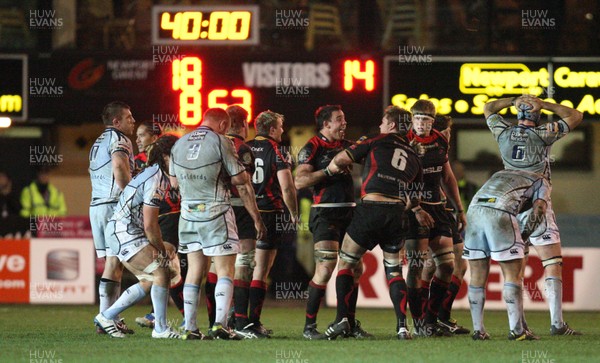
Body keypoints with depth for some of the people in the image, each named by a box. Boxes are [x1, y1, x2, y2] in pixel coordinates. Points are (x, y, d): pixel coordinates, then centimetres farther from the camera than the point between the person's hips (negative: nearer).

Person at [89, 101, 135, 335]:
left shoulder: (98, 143, 23)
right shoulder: (119, 139, -5)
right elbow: (119, 168, -21)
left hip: (96, 205, 9)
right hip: (115, 205, -9)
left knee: (111, 261, 11)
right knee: (114, 262, -9)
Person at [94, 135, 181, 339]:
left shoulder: (159, 176, 14)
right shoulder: (155, 181, -19)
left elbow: (150, 223, 20)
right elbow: (149, 225, -19)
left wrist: (159, 248, 10)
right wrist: (160, 249, -6)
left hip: (122, 233, 11)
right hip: (125, 232, -11)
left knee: (149, 281, 12)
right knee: (161, 274, -15)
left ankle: (106, 317, 18)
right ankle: (161, 329, -11)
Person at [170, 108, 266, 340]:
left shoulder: (179, 144, 9)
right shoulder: (221, 142, -7)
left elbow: (174, 182, 20)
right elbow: (241, 183, -7)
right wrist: (256, 218, -3)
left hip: (188, 211, 5)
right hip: (216, 212, -5)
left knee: (195, 270, 10)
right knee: (225, 270, -1)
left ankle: (190, 328, 6)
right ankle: (220, 323, -15)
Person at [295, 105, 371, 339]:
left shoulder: (345, 145, 15)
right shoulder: (312, 148, -6)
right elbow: (299, 181, -15)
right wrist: (328, 171, -20)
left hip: (349, 212, 7)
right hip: (325, 213, -7)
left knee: (355, 268, 7)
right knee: (325, 269, -15)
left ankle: (350, 323, 17)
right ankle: (309, 326, -8)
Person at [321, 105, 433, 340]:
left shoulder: (377, 143, 6)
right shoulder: (413, 157, 18)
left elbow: (341, 160, 5)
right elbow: (413, 196, 23)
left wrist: (331, 169, 25)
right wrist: (417, 211, 41)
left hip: (370, 209, -4)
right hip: (397, 213, 4)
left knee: (346, 262, 7)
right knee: (394, 269, 14)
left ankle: (342, 318, -5)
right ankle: (402, 325, 1)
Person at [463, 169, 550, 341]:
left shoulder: (500, 174, 40)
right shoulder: (541, 182, 24)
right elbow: (538, 208, 6)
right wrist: (531, 227, 22)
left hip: (474, 209, 5)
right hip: (500, 212, -5)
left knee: (477, 276, 12)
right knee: (513, 275, 3)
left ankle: (478, 330, 14)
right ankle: (516, 331, 1)